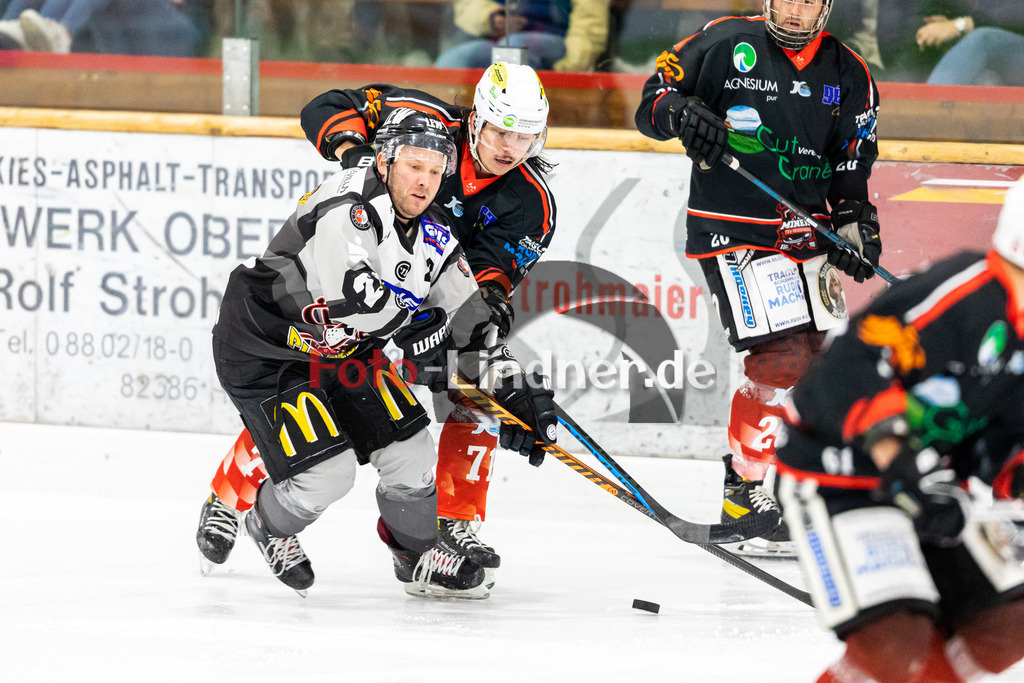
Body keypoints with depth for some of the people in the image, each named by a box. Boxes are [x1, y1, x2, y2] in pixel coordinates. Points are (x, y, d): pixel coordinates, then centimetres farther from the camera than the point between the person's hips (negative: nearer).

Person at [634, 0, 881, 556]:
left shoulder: (848, 73, 6)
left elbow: (851, 168, 13)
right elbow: (652, 100, -3)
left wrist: (855, 220, -2)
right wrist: (681, 113, -24)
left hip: (804, 233, 6)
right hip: (733, 232, -6)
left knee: (818, 362, 9)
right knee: (781, 357, -17)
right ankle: (752, 489, -8)